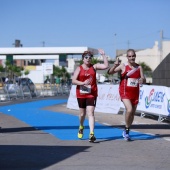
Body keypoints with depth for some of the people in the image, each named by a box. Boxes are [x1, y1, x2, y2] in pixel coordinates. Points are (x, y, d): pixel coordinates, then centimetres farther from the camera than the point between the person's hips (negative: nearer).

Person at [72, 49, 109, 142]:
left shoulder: (94, 67, 4)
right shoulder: (79, 68, 1)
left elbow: (106, 66, -7)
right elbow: (73, 81, -7)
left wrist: (103, 55, -11)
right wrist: (83, 83, -22)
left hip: (92, 94, -1)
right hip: (81, 94, 1)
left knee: (90, 113, -13)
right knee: (82, 113, 16)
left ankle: (91, 134, -20)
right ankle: (81, 127, 46)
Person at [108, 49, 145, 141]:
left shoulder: (139, 67, 6)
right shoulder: (123, 66, -5)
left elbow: (143, 79, 6)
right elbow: (110, 72, -12)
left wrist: (142, 80, -19)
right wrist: (115, 65, -31)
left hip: (135, 93, 5)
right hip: (125, 92, -4)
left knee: (133, 113, 10)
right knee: (129, 110, -23)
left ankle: (126, 132, 28)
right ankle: (126, 129, -3)